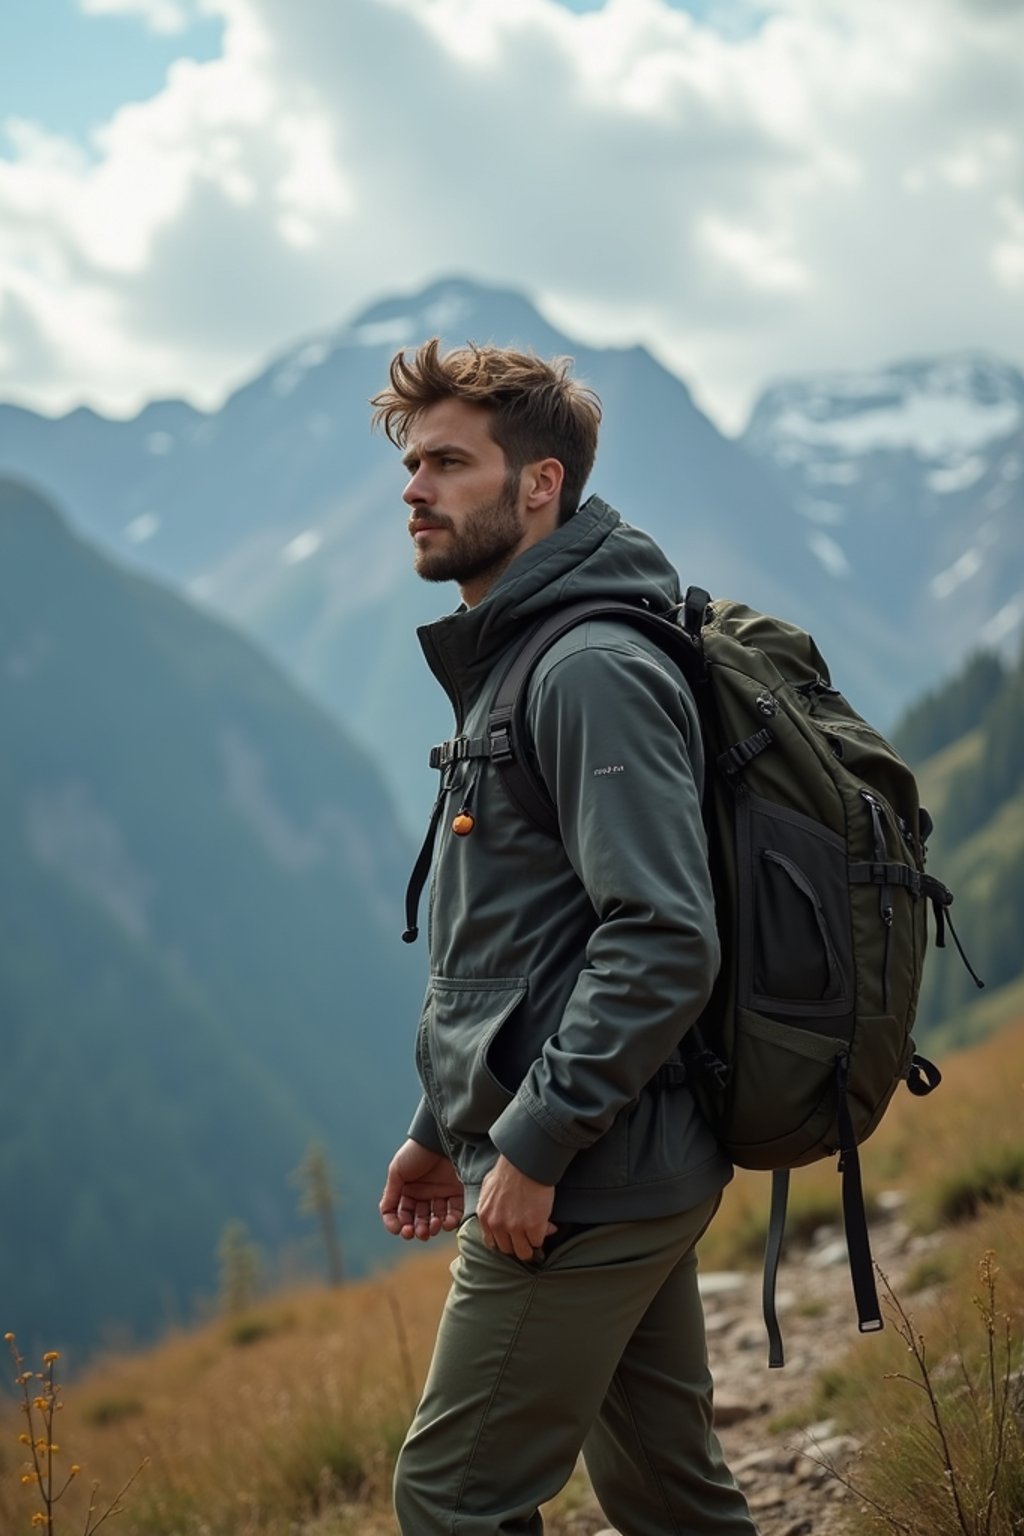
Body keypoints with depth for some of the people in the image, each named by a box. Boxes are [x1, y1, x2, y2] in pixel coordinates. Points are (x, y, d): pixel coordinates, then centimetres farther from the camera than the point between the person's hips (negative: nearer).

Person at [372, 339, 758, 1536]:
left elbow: (664, 942, -24)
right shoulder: (505, 665, 17)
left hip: (590, 1183, -10)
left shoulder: (595, 671, -16)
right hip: (617, 1178, 10)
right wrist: (445, 1128, 22)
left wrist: (532, 1145, -22)